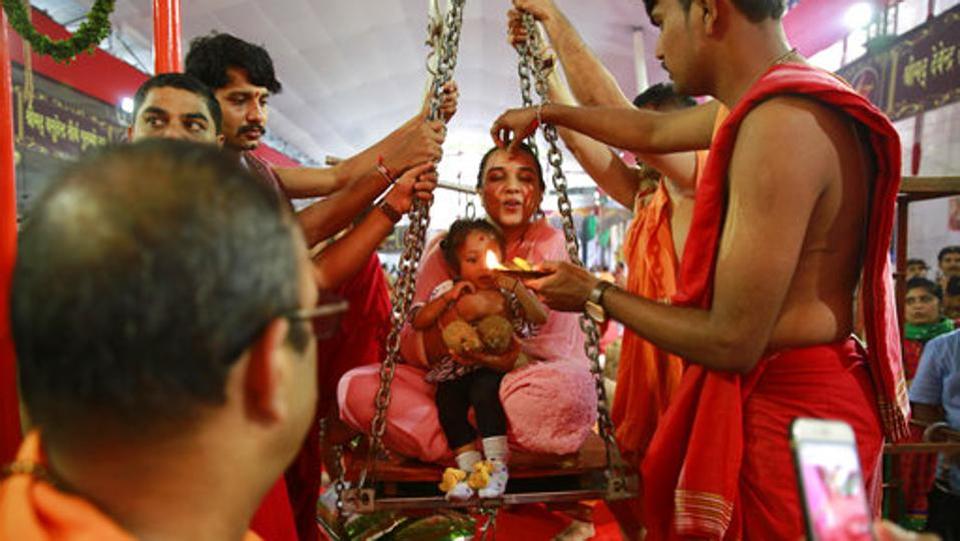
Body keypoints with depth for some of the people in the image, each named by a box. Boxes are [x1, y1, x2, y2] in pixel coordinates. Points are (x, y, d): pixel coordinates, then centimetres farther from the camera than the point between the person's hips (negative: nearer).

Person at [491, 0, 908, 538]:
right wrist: (545, 112, 33)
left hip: (784, 413, -9)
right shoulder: (778, 99, 8)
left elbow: (733, 342, -23)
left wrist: (597, 296, -9)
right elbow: (651, 131, 23)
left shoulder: (780, 123, -23)